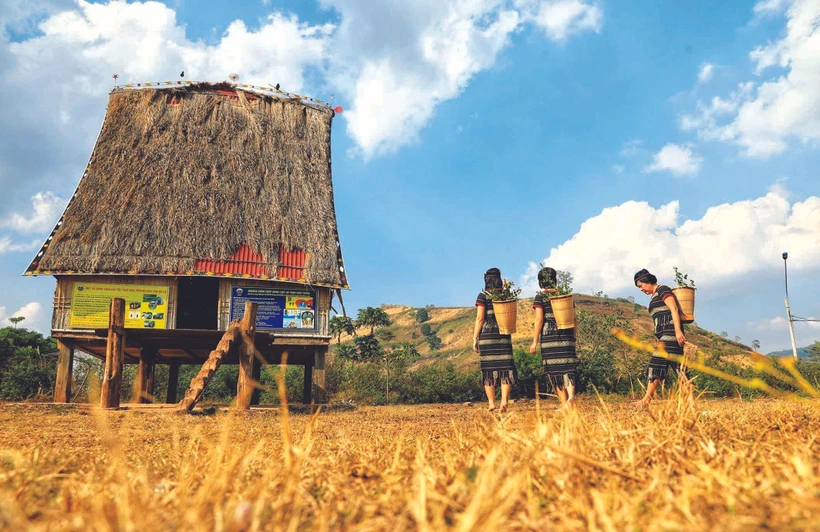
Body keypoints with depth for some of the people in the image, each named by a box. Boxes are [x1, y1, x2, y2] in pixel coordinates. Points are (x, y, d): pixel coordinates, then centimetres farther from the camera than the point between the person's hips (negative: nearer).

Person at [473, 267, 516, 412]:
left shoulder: (483, 296, -2)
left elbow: (480, 318, -7)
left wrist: (475, 338, -3)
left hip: (487, 335, -2)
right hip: (504, 335, 2)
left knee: (488, 368, 3)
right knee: (506, 367, 3)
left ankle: (491, 403, 3)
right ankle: (504, 399, -12)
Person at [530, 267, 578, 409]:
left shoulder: (540, 297, -1)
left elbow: (539, 320, -8)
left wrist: (535, 342, -5)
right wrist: (573, 338, 21)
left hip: (549, 337, -3)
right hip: (567, 337, 3)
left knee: (554, 370, 5)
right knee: (568, 367, 0)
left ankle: (564, 404, 7)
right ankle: (571, 396, -24)